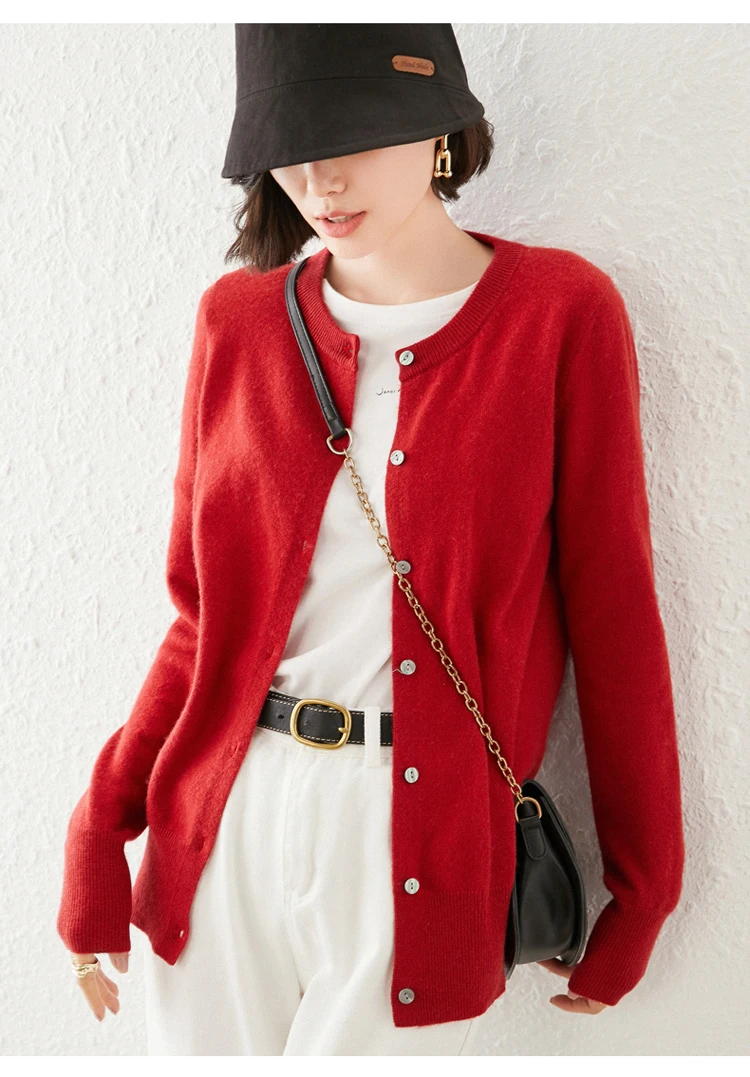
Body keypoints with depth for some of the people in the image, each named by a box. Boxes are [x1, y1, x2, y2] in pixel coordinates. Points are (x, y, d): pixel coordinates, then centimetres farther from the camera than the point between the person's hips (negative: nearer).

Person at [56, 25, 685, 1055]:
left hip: (423, 843, -3)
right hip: (220, 826, 3)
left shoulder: (560, 312, -6)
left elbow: (613, 610, -3)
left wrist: (644, 892, 1)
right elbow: (207, 613, 6)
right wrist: (99, 833, -1)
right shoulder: (239, 319, 3)